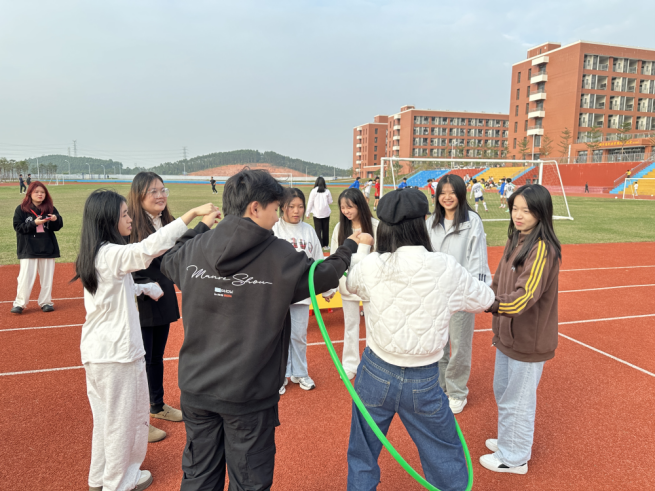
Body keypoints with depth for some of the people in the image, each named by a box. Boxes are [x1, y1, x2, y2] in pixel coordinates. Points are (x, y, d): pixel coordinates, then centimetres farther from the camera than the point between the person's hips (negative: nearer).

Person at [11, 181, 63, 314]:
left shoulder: (50, 209, 4)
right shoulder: (21, 209, -2)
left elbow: (58, 227, 1)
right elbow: (18, 227, -7)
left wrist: (55, 220, -21)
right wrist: (34, 223, -21)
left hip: (48, 248, 2)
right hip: (28, 249, -2)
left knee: (47, 277, 8)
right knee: (25, 277, -1)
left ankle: (45, 302, 20)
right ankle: (19, 303, 12)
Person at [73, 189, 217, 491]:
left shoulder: (93, 256, 6)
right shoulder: (112, 254, -23)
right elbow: (150, 247, -40)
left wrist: (143, 287, 9)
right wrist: (194, 213, -40)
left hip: (95, 350, 9)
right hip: (118, 352, -9)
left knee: (105, 415, 23)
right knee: (124, 417, 10)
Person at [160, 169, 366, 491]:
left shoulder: (194, 249, -7)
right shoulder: (280, 256, -17)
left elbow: (168, 261, 16)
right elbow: (321, 276, -1)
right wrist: (350, 246, 16)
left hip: (195, 388, 5)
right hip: (249, 393, -4)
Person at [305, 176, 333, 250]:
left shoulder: (313, 191, -6)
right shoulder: (327, 191, -2)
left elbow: (310, 202, -4)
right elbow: (330, 202, 5)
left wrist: (307, 213, 3)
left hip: (317, 214, -2)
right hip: (326, 213, 2)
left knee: (318, 230, 1)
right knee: (325, 229, 10)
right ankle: (325, 245, 16)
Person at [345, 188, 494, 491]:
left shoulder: (369, 266, -15)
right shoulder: (446, 268, -14)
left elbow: (350, 283, 9)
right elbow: (484, 300, 5)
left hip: (376, 373, 1)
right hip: (423, 380, 0)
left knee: (362, 456, 22)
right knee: (446, 459, 22)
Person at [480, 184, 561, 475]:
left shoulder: (542, 249, -22)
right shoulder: (514, 241, 5)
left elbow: (522, 298, -30)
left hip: (529, 340, -8)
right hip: (507, 335, 8)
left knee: (518, 400, 9)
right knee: (502, 391, 24)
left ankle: (514, 457, 30)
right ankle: (509, 440, 45)